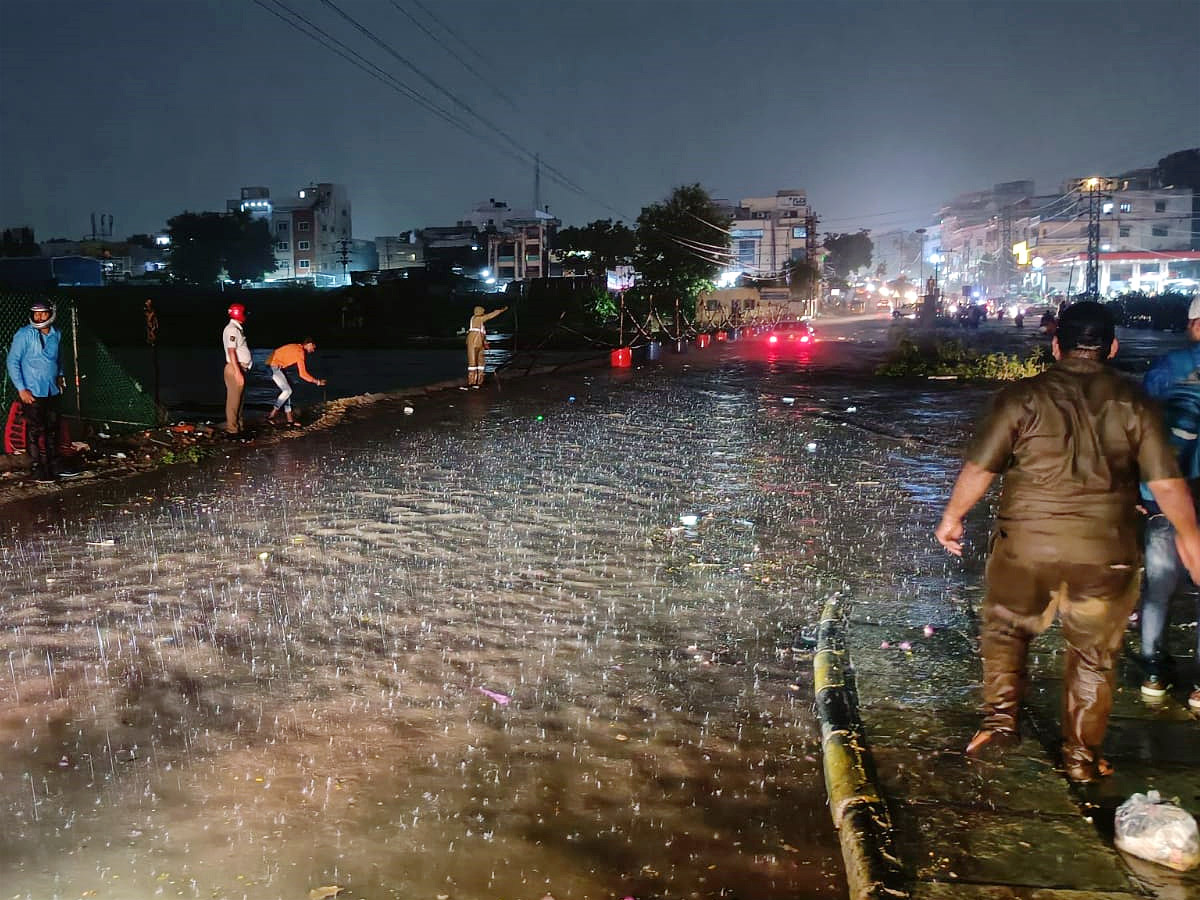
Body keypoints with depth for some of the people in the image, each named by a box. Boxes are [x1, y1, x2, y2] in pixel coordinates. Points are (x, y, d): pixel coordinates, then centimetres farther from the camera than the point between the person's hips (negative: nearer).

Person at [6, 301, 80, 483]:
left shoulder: (56, 334, 8)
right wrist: (21, 389, -15)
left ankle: (55, 464, 23)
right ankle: (37, 469, 6)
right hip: (32, 393, -6)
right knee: (36, 431, -2)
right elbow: (13, 362, -10)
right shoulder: (24, 335, -11)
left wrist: (60, 375, 16)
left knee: (53, 429, 13)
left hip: (52, 391, 6)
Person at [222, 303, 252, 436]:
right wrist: (238, 373, -25)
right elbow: (231, 352, -21)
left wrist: (241, 371, 17)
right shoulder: (232, 330, -13)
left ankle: (238, 427, 21)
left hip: (241, 368, 10)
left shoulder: (238, 329, 18)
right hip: (235, 369, -10)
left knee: (239, 399, 14)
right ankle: (232, 430, -7)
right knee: (234, 400, -8)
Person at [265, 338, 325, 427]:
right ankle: (271, 415, -3)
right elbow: (302, 374, -19)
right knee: (287, 391, -9)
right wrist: (317, 382, -12)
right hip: (274, 366, -10)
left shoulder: (297, 348, 13)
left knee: (286, 390, 10)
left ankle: (290, 419, 10)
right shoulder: (300, 352, -17)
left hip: (275, 366, 10)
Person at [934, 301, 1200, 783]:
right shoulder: (1133, 402, -2)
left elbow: (979, 467, -5)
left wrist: (952, 517, 9)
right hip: (1107, 551, 1)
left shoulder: (1022, 397, -6)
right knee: (1093, 655, 16)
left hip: (1026, 543, -1)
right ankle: (1081, 757, 23)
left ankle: (999, 718, 10)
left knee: (1006, 630, 21)